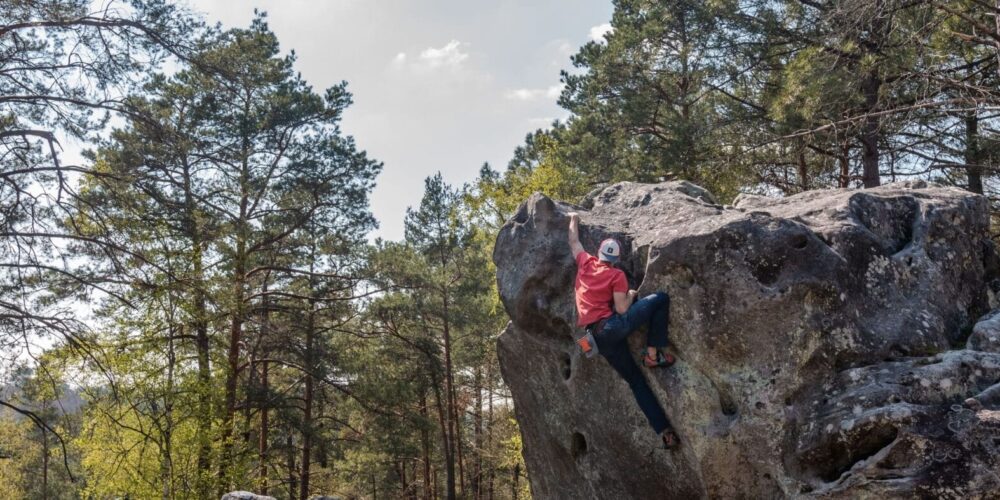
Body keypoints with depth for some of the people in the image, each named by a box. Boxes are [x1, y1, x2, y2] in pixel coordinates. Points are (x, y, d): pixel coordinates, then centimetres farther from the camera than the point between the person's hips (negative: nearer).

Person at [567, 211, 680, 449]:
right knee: (660, 299, -3)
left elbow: (574, 242, 29)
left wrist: (574, 220, 45)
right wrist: (631, 295, 11)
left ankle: (665, 432, 4)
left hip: (599, 338, 7)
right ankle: (653, 355, -5)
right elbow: (622, 309, -9)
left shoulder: (585, 262, 11)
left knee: (636, 381, 10)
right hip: (612, 327, -6)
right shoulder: (617, 275, -3)